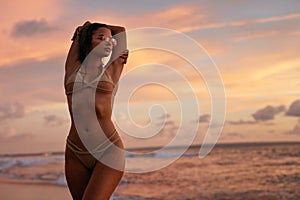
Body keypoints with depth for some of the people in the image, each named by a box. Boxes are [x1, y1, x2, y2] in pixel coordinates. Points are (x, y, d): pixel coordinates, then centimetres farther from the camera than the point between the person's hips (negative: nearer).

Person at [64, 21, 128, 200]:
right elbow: (78, 34, 19)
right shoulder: (74, 68, 11)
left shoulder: (111, 71, 9)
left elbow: (121, 30, 19)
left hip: (108, 150, -2)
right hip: (75, 152, 2)